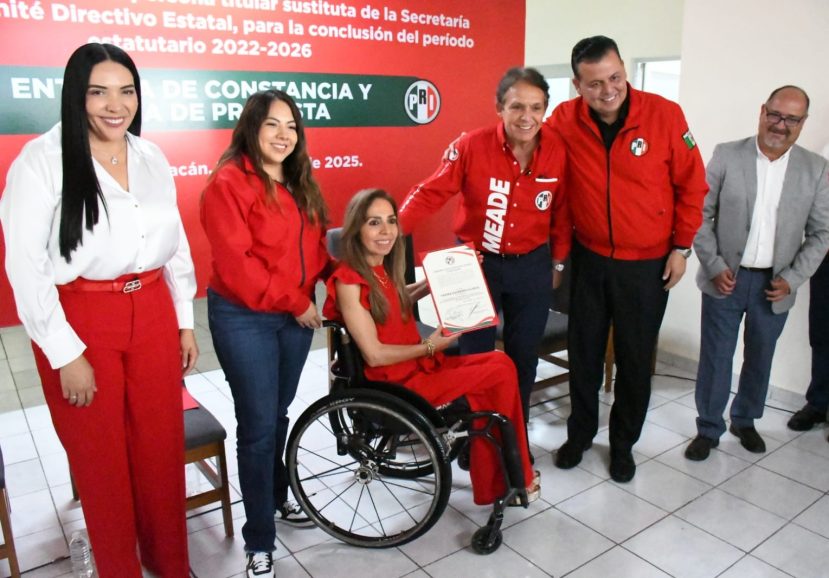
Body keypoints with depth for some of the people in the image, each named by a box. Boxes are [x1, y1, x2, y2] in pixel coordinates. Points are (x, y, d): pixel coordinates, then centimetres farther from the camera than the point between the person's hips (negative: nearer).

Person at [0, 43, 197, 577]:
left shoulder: (152, 158, 5)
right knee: (101, 458, 11)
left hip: (152, 316, 4)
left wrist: (185, 321, 10)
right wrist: (66, 353, -12)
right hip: (81, 322, -4)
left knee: (163, 448, 13)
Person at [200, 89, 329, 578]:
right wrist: (295, 302, -15)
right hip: (244, 318, -6)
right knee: (258, 425, 0)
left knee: (278, 416, 19)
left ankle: (276, 497, 40)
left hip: (296, 315, 7)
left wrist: (317, 291, 0)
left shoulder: (300, 184, 11)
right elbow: (235, 263, -20)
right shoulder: (229, 182, -13)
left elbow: (316, 244, 16)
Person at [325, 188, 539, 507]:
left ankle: (493, 486, 4)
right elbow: (375, 354, -21)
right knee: (501, 370, -6)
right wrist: (429, 347, -11)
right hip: (398, 382, -8)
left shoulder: (381, 268, 5)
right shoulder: (349, 281, -20)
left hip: (419, 364, 8)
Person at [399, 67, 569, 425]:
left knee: (523, 358, 15)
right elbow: (430, 194, -13)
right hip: (477, 263, -2)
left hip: (532, 267, 3)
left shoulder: (557, 150, -7)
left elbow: (561, 210, 4)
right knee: (474, 358, 9)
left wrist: (558, 262, 10)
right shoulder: (471, 146, -16)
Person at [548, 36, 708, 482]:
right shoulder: (564, 120, -10)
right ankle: (580, 432, 35)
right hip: (589, 259, 2)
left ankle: (624, 442, 32)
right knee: (584, 352, 14)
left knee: (635, 358, 11)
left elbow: (692, 185, -4)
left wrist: (682, 246, -3)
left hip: (648, 264, -1)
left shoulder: (665, 115, -13)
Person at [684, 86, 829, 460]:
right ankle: (708, 429, 21)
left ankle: (745, 421, 37)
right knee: (715, 357, 5)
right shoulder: (727, 155, -4)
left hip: (775, 285, 2)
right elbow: (701, 214, -4)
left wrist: (792, 279, -6)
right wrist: (714, 267, -11)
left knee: (760, 358, 15)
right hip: (726, 279, -2)